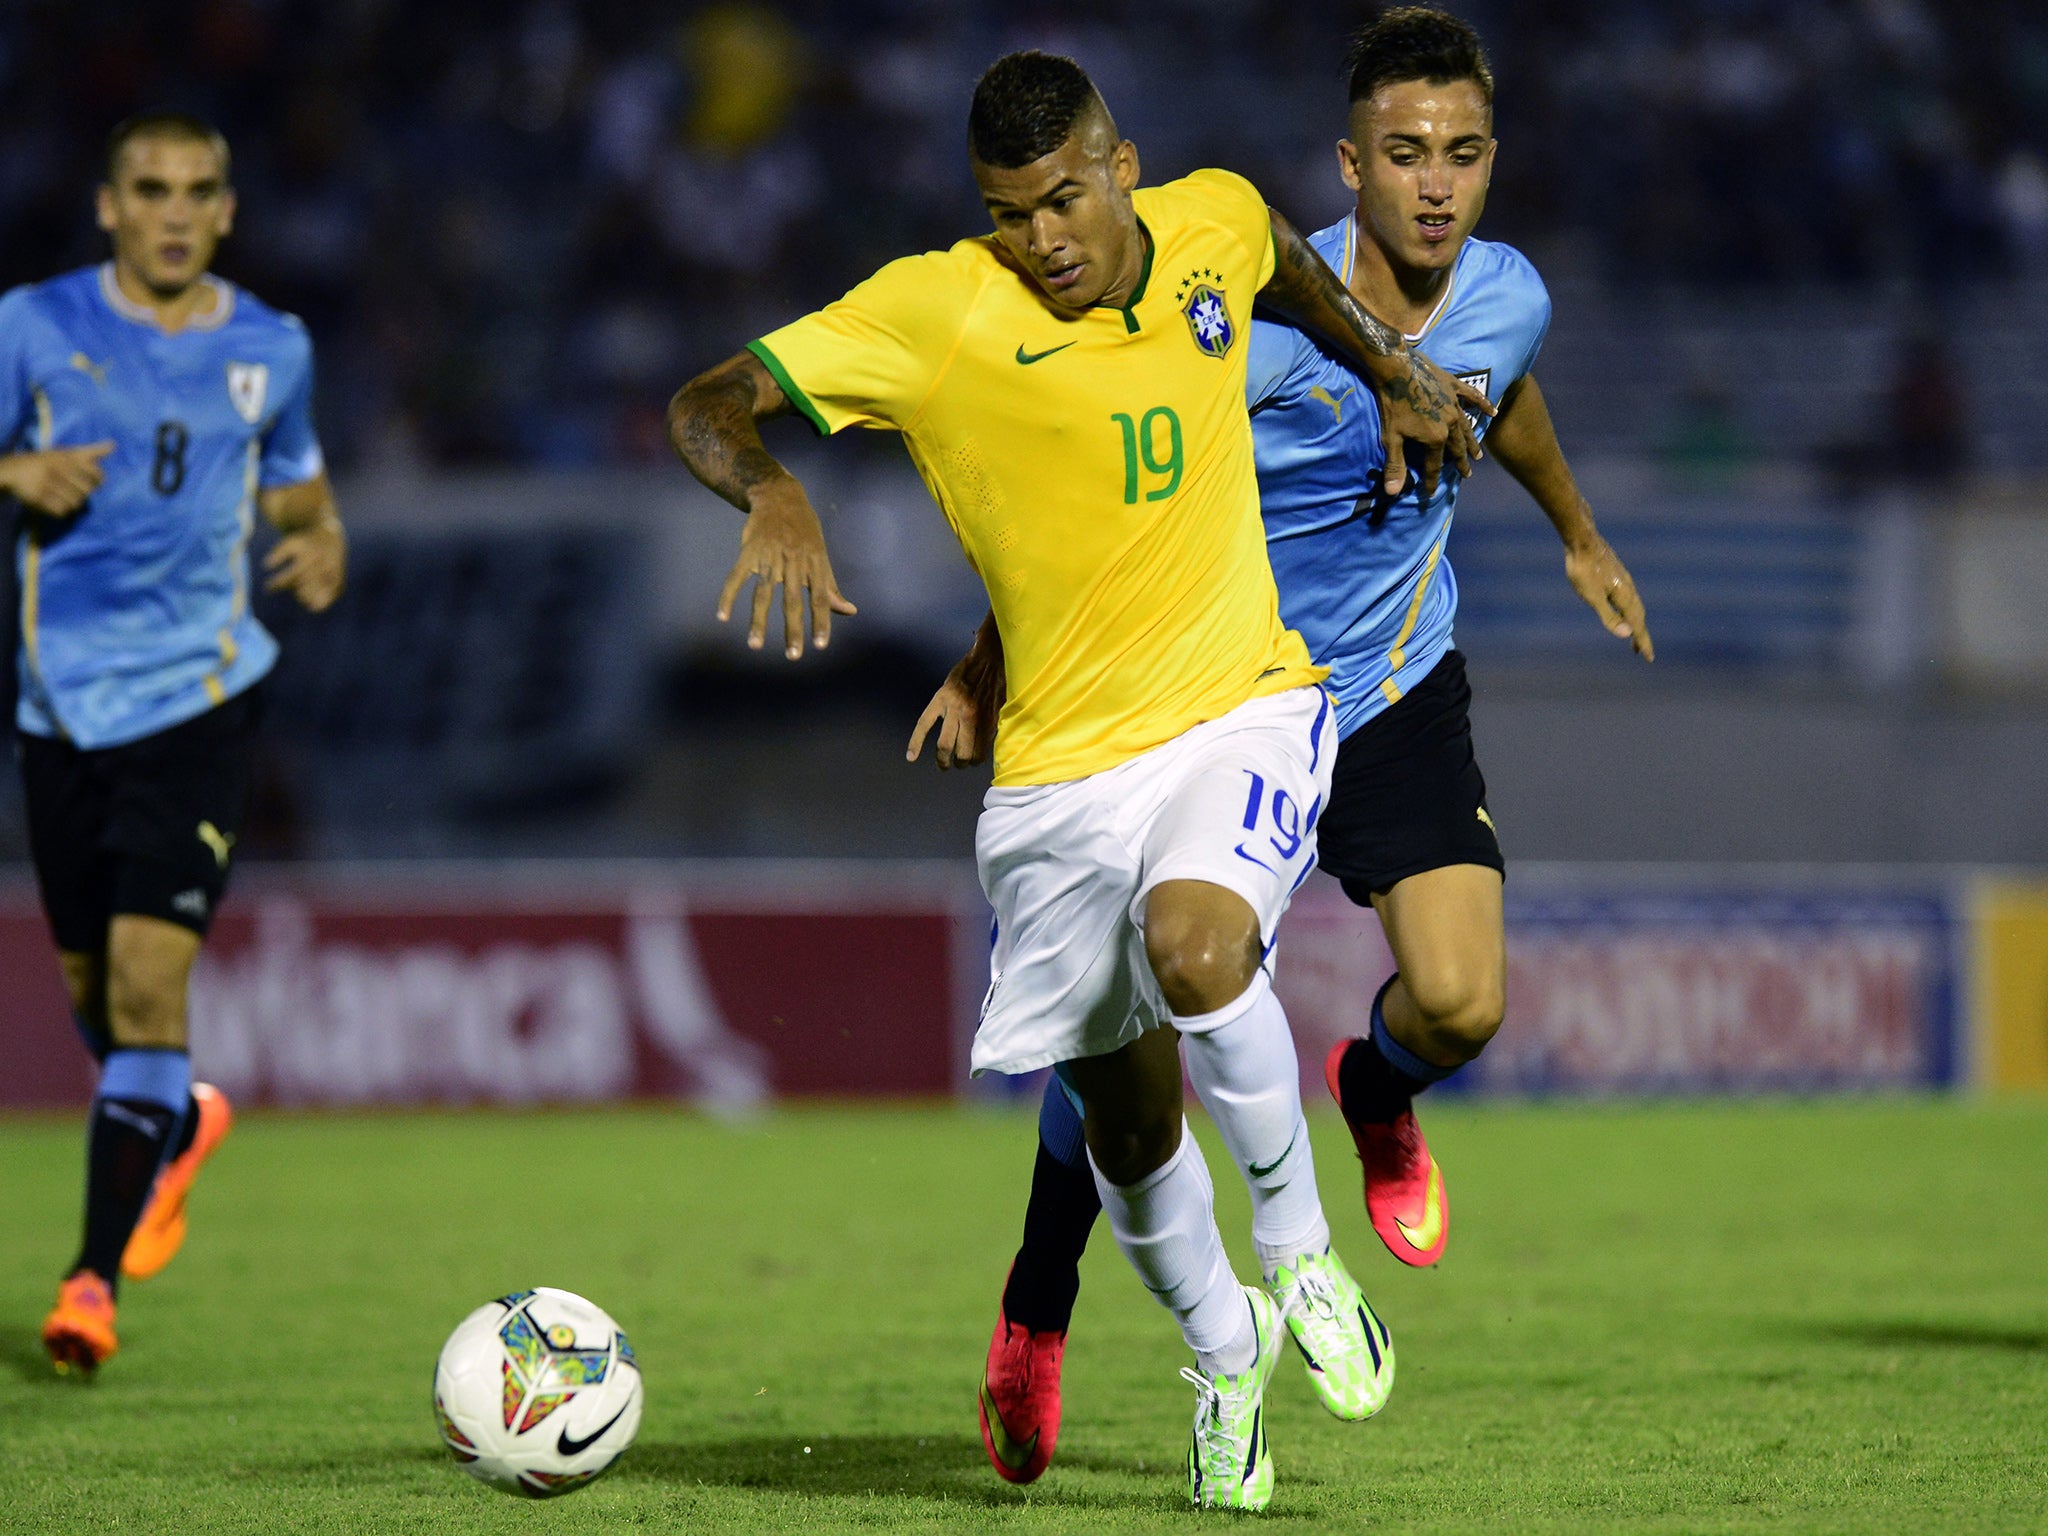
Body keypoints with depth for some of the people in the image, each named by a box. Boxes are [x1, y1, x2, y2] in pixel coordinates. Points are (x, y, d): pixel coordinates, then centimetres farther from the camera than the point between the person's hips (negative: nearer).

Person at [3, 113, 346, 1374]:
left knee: (148, 982, -15)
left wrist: (323, 542, -2)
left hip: (197, 695, -1)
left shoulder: (272, 351, 5)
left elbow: (294, 481, 20)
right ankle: (177, 1123, 46)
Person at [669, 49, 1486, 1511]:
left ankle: (1300, 1243, -7)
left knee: (1195, 947, -32)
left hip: (1246, 707, 0)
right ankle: (1225, 1355, 39)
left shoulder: (1216, 225, -3)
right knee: (1128, 1123, 10)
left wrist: (1395, 370, 26)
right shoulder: (933, 313, -14)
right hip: (1064, 768, 0)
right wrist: (773, 494, -35)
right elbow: (708, 402, -16)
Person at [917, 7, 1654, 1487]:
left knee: (1462, 1003, -16)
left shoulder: (1510, 300, -10)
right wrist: (993, 660, -10)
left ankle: (1376, 1091, 23)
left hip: (1399, 695, 3)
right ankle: (1038, 1307, 23)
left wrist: (1582, 537, 34)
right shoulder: (1254, 320, -25)